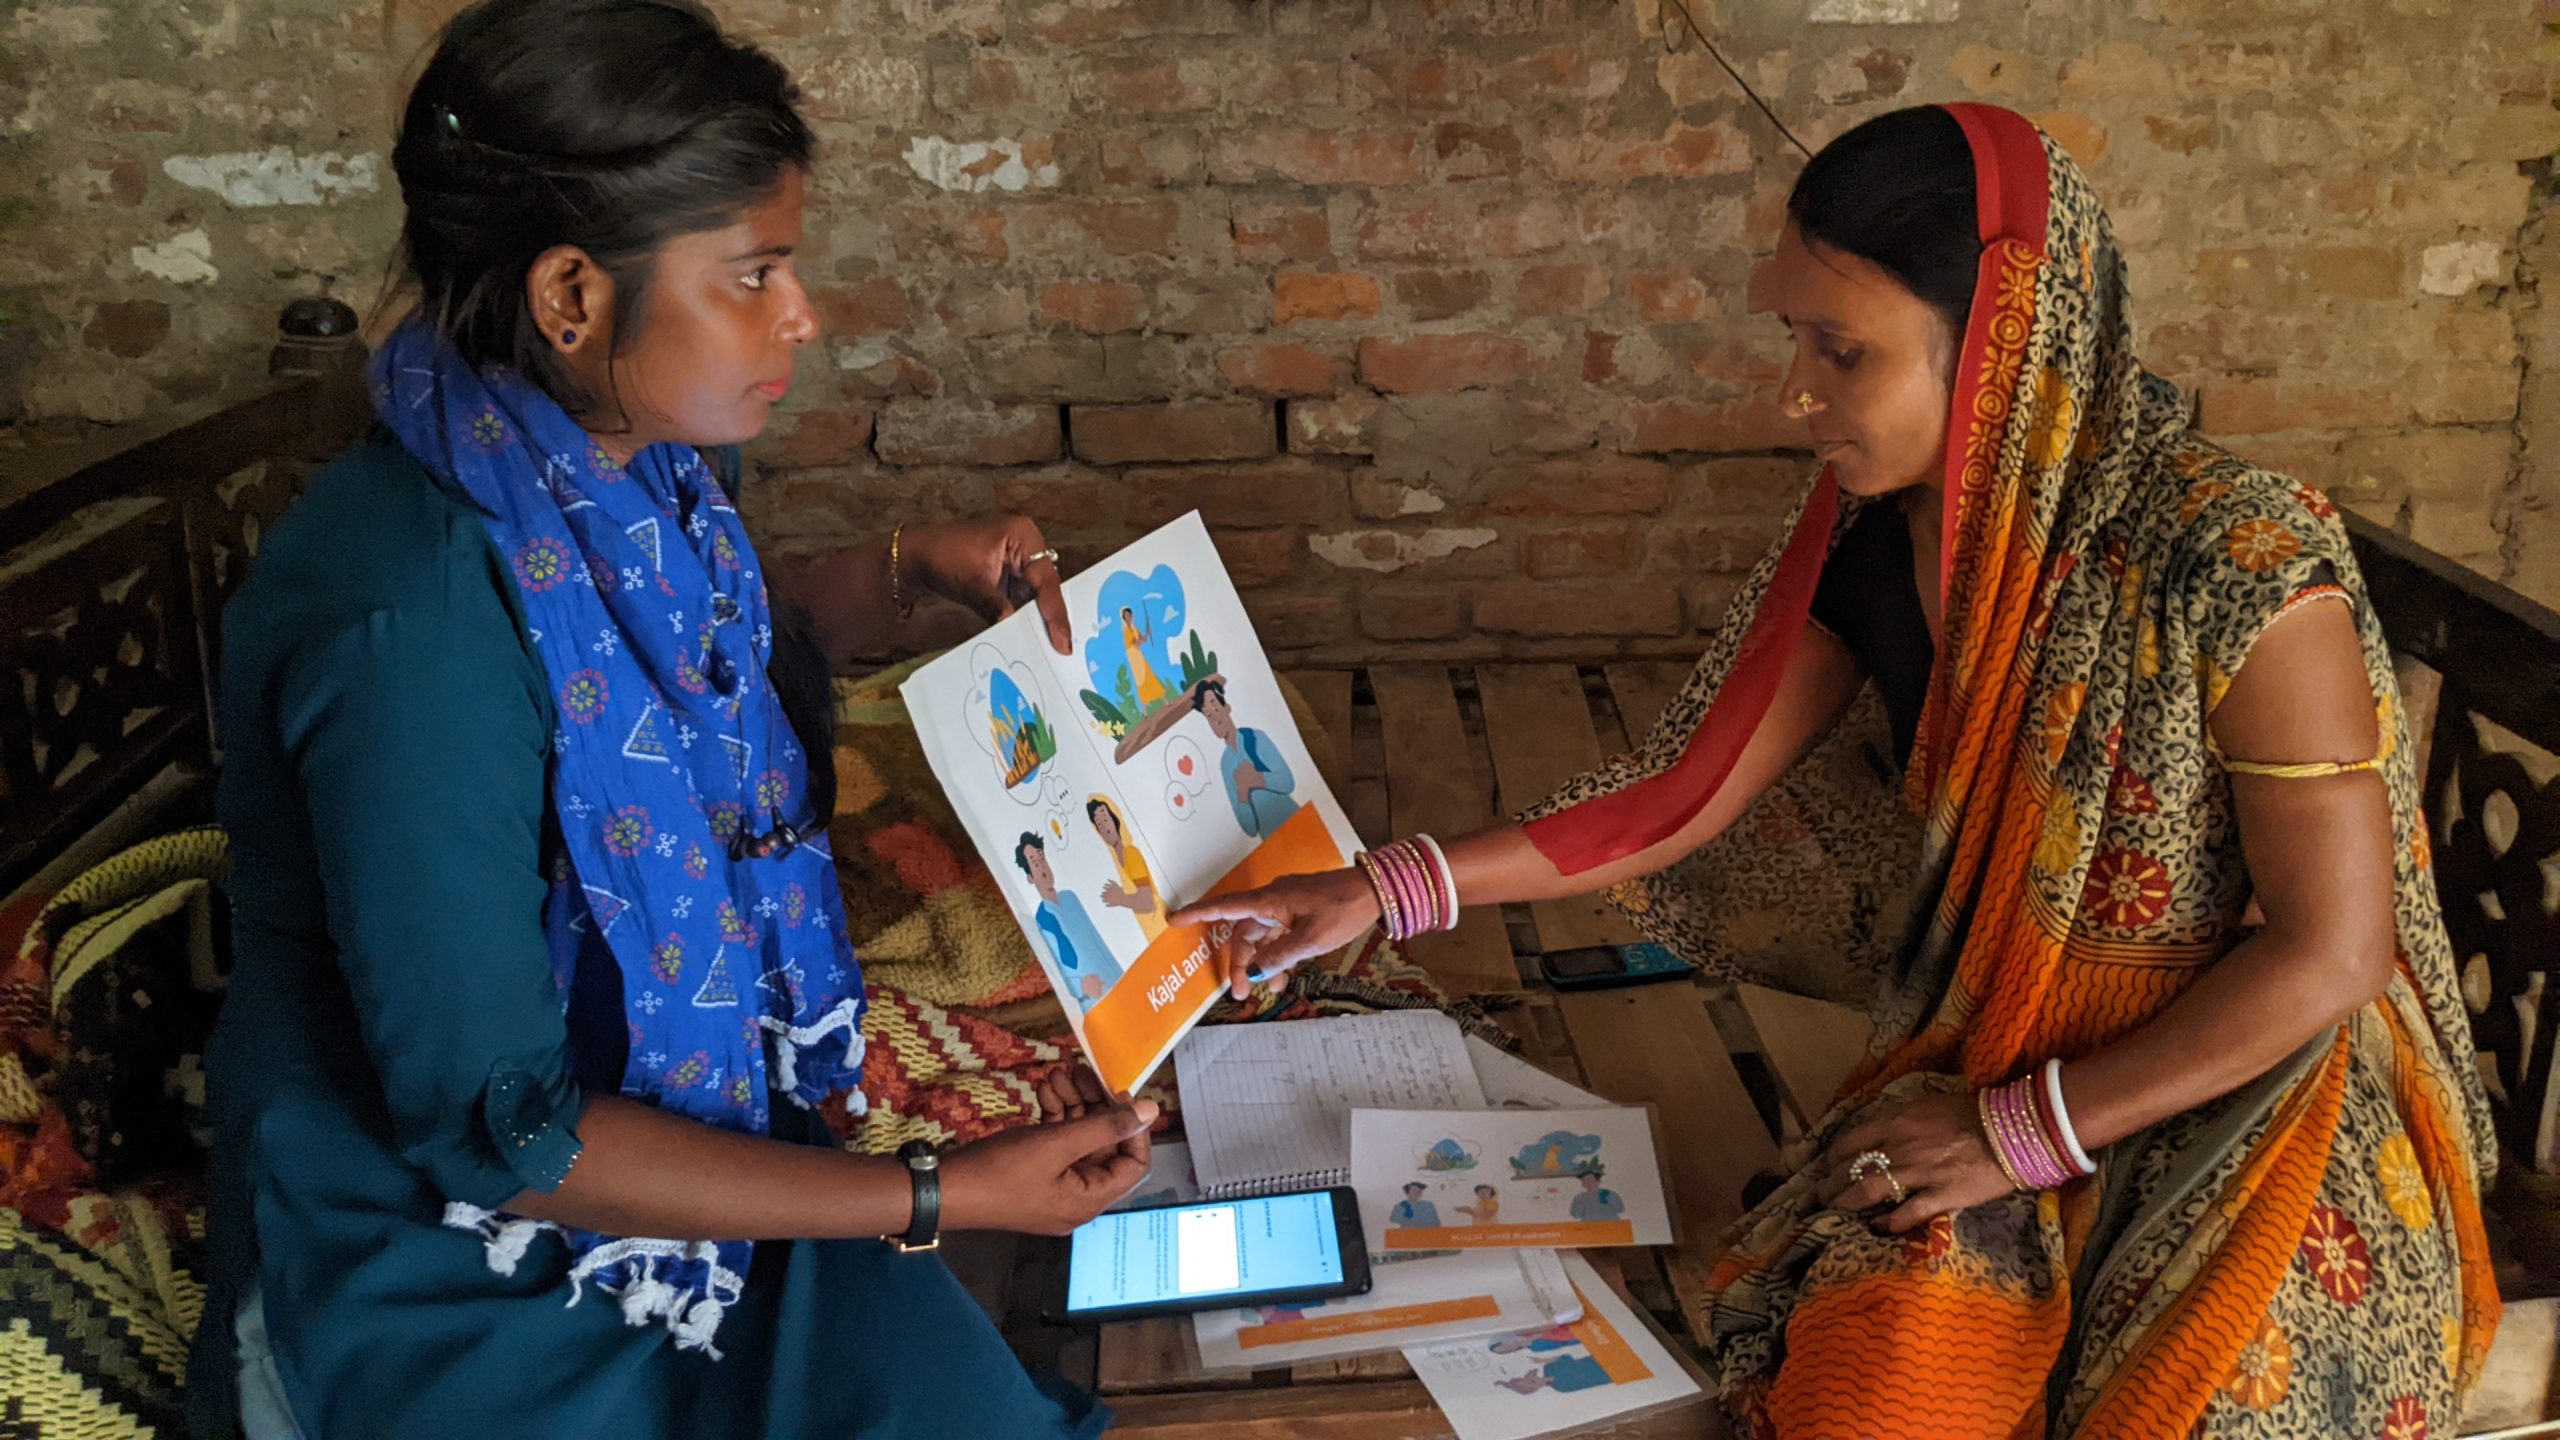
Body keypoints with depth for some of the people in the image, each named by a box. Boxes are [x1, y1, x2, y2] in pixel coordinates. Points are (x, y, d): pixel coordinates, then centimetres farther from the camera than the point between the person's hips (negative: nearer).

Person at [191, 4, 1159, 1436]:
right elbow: (493, 1130, -25)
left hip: (711, 1130, 7)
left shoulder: (646, 463, -5)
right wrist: (940, 1197, -24)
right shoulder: (413, 621, -30)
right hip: (472, 1289, -6)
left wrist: (912, 567, 1)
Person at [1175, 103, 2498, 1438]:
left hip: (2264, 1098, -3)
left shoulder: (2241, 569, -25)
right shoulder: (1875, 543, -7)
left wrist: (2027, 1133, -17)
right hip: (2004, 1063, 4)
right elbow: (1685, 791, 1)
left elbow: (2330, 952, -18)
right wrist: (1386, 887, -4)